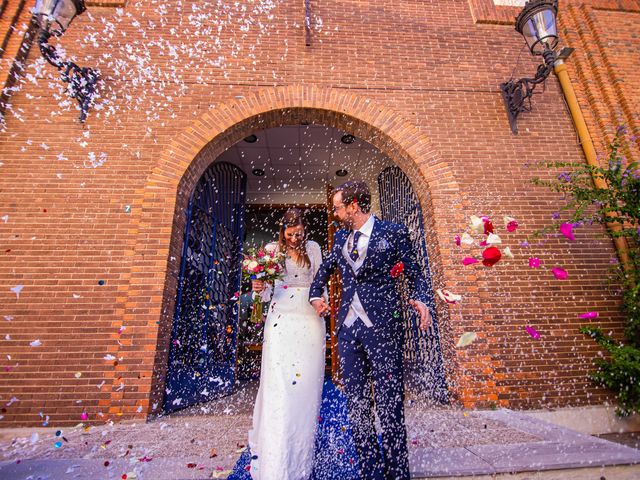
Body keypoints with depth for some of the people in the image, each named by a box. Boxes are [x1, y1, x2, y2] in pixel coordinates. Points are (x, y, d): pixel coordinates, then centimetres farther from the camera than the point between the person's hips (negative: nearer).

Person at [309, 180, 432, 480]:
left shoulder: (393, 233, -1)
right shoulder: (341, 237, 14)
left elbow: (414, 274, 3)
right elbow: (325, 268, 29)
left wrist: (420, 300, -15)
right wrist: (315, 294, 17)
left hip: (383, 328, -5)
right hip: (347, 329, 6)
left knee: (389, 404, 2)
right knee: (356, 403, 12)